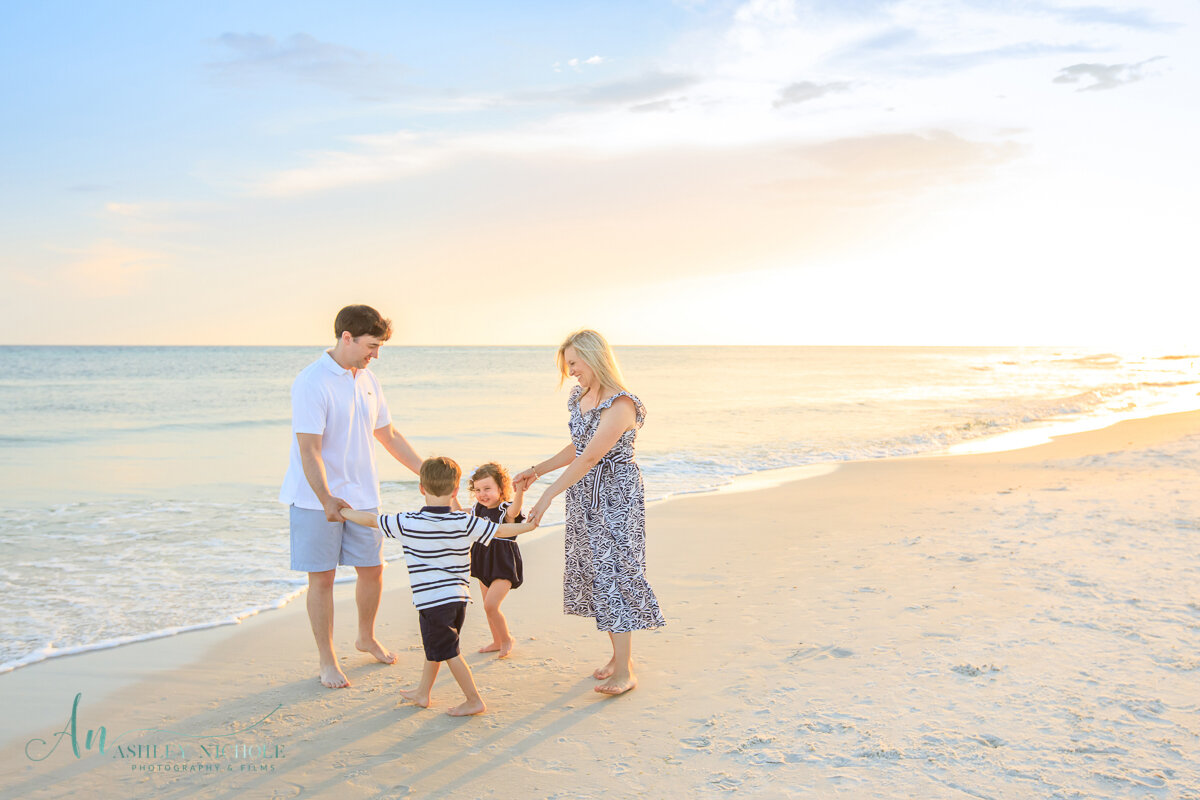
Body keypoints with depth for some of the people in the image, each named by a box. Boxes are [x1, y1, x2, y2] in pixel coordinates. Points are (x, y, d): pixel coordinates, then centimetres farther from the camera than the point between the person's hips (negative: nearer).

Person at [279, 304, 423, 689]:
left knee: (372, 569, 12)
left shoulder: (367, 379, 6)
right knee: (322, 577, 2)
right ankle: (327, 660, 16)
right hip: (316, 500, -6)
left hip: (361, 495, 7)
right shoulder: (312, 382, -17)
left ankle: (366, 637, 36)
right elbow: (309, 450, -23)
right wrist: (327, 500, -33)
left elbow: (387, 433, 16)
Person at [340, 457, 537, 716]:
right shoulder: (464, 522, -5)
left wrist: (343, 512, 20)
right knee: (433, 646, 22)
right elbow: (501, 531, -1)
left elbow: (371, 519, 2)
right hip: (459, 597, 5)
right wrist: (530, 525, 15)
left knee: (447, 651, 4)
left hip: (432, 601, -5)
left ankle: (474, 701, 7)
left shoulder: (407, 523, -10)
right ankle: (422, 692, 35)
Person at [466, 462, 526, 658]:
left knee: (490, 605, -16)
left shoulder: (506, 510, -18)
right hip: (485, 564, 8)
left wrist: (519, 493, -62)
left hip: (504, 566, -7)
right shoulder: (478, 509, 2)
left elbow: (514, 511, -43)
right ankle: (497, 642, 34)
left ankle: (507, 638, 7)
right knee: (488, 607, 16)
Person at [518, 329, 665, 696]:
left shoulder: (621, 405, -20)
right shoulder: (580, 398, 8)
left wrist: (549, 494, -24)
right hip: (585, 497, 9)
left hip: (615, 497, -9)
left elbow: (588, 459, -24)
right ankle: (620, 656, 22)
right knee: (593, 572, 10)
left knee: (614, 573, -7)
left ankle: (625, 670, 0)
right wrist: (536, 470, 17)